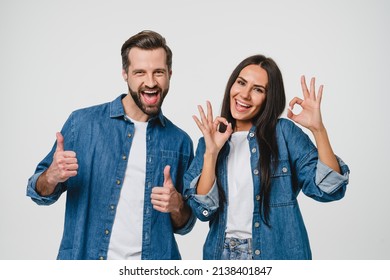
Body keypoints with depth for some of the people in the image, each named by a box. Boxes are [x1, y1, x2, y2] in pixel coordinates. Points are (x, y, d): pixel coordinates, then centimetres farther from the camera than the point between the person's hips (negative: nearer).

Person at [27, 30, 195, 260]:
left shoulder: (179, 141, -2)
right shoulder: (83, 122, -7)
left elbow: (184, 225, 6)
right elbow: (41, 193, 1)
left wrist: (177, 206, -15)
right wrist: (52, 177, -21)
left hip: (151, 273, 1)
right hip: (84, 264, -1)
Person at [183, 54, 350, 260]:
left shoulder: (285, 133, -6)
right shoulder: (208, 140, 0)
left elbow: (327, 189, -15)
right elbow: (203, 209, -8)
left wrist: (318, 129, -23)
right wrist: (211, 152, -17)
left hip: (277, 253, -2)